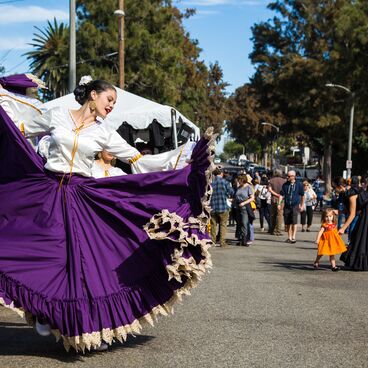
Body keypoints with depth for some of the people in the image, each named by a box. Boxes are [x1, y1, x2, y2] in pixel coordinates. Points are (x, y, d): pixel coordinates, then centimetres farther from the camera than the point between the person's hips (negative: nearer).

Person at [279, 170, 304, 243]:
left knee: (294, 221, -13)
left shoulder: (299, 184, 2)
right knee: (288, 223, 6)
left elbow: (302, 195, 11)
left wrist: (302, 205, 12)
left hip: (295, 205, -3)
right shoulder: (285, 185, 7)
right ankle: (289, 237, 16)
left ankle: (294, 237, -13)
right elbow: (281, 195, 6)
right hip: (287, 206, 3)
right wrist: (279, 204, -3)